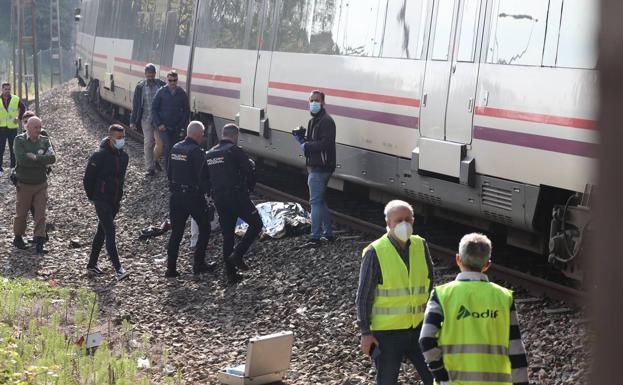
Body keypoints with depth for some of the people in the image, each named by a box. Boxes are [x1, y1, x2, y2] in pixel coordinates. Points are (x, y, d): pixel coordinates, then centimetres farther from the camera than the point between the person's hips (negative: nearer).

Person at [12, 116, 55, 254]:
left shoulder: (44, 141, 2)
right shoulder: (19, 140, -8)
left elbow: (52, 158, -12)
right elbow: (21, 159, -23)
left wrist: (35, 157, -21)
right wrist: (41, 160, -16)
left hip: (41, 184, 2)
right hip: (24, 184, -2)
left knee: (41, 214, -1)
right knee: (21, 213, 9)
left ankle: (39, 242, 2)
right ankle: (18, 238, 28)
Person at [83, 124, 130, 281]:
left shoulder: (123, 156, 7)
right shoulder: (100, 156, -15)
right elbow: (88, 178, -9)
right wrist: (92, 197, -3)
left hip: (114, 201, 7)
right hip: (101, 201, -7)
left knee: (102, 232, 15)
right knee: (110, 231, -14)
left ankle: (92, 264, 26)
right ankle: (118, 268, -19)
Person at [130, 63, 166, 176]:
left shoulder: (161, 85, -1)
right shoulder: (140, 87, -1)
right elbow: (135, 105, 3)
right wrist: (133, 121, 0)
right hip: (146, 120, 0)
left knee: (160, 143, -1)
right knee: (148, 143, 4)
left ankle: (155, 160, 27)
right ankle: (150, 168, 14)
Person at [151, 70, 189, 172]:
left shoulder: (182, 93, 2)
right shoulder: (161, 92, -3)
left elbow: (186, 111, 10)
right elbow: (154, 109, 0)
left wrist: (182, 124, 0)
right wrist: (159, 124, -7)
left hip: (176, 127, 3)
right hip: (163, 126, -3)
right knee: (167, 145, -16)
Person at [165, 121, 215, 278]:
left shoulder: (176, 148, 6)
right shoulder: (197, 152, -17)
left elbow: (169, 173, 14)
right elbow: (203, 177, -17)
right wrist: (209, 191, -4)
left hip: (176, 195, 7)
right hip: (193, 197, -7)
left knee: (176, 232, 10)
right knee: (204, 229, 10)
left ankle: (171, 268, 7)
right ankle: (199, 264, 11)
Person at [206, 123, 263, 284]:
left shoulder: (210, 153, 13)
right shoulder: (235, 150, -8)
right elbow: (250, 170, -12)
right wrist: (249, 187, 5)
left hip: (218, 199, 7)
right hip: (236, 196, -7)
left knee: (227, 236, 12)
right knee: (256, 224, 8)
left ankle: (231, 274, 13)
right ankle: (237, 254, -6)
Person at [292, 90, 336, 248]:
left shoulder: (326, 121, -15)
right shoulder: (313, 121, 18)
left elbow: (325, 143, -26)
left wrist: (306, 146, -17)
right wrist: (301, 138, 4)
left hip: (320, 168, -11)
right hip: (315, 167, 11)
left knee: (315, 201, -9)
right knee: (320, 201, 18)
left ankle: (315, 237, -7)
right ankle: (328, 233, 27)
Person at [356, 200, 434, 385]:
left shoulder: (421, 246, 2)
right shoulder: (375, 252, -12)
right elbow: (364, 296, -8)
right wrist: (365, 332, -10)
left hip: (419, 328, 4)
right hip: (387, 332, -4)